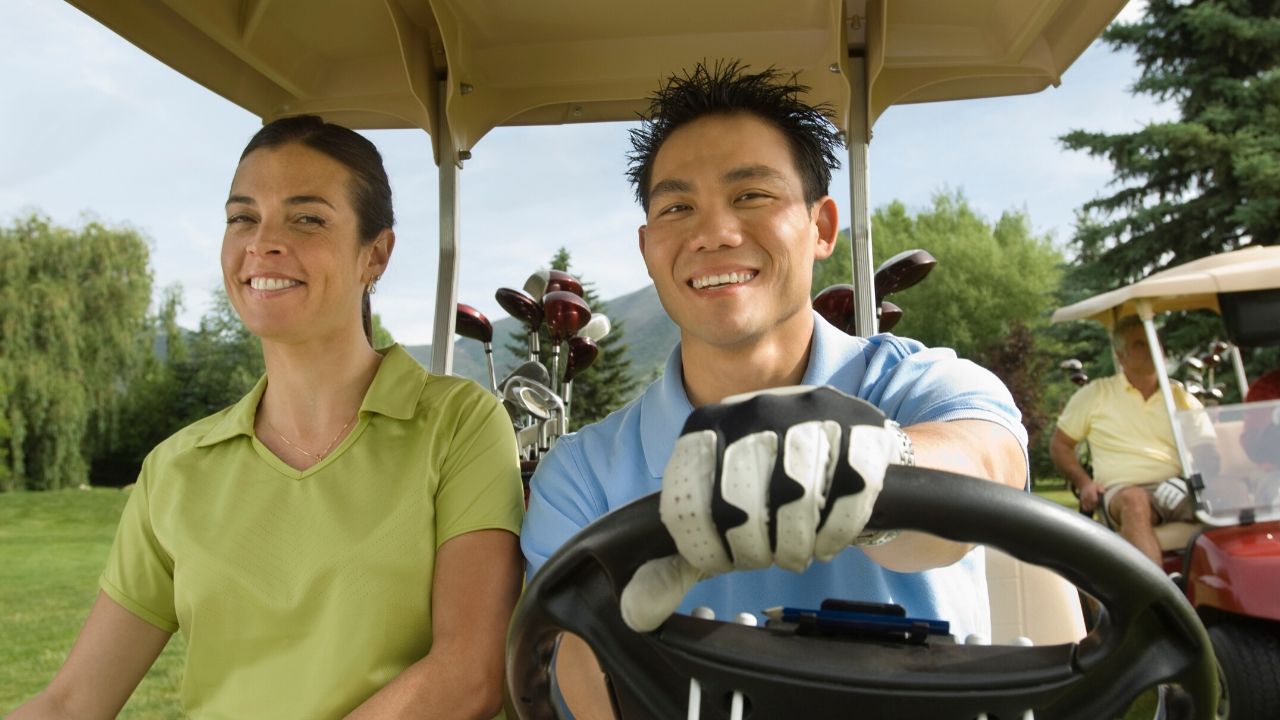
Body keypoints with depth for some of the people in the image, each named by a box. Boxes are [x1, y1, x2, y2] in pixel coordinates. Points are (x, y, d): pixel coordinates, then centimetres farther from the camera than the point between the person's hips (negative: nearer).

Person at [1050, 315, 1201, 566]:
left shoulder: (1180, 396, 17)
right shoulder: (1095, 394, 11)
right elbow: (1059, 445, 14)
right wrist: (1084, 483, -2)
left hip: (1179, 488, 3)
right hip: (1123, 489, -2)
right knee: (1134, 500, -39)